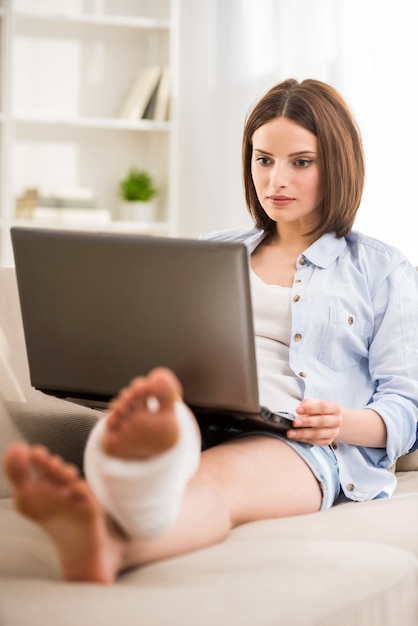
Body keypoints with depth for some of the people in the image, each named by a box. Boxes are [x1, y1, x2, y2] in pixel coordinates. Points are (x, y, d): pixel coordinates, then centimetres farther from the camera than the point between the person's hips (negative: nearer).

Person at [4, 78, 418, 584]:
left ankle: (110, 542, -73)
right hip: (193, 424, 3)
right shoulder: (212, 253, 30)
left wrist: (344, 423, -12)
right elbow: (167, 350, 26)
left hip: (303, 447, -2)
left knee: (219, 475, -41)